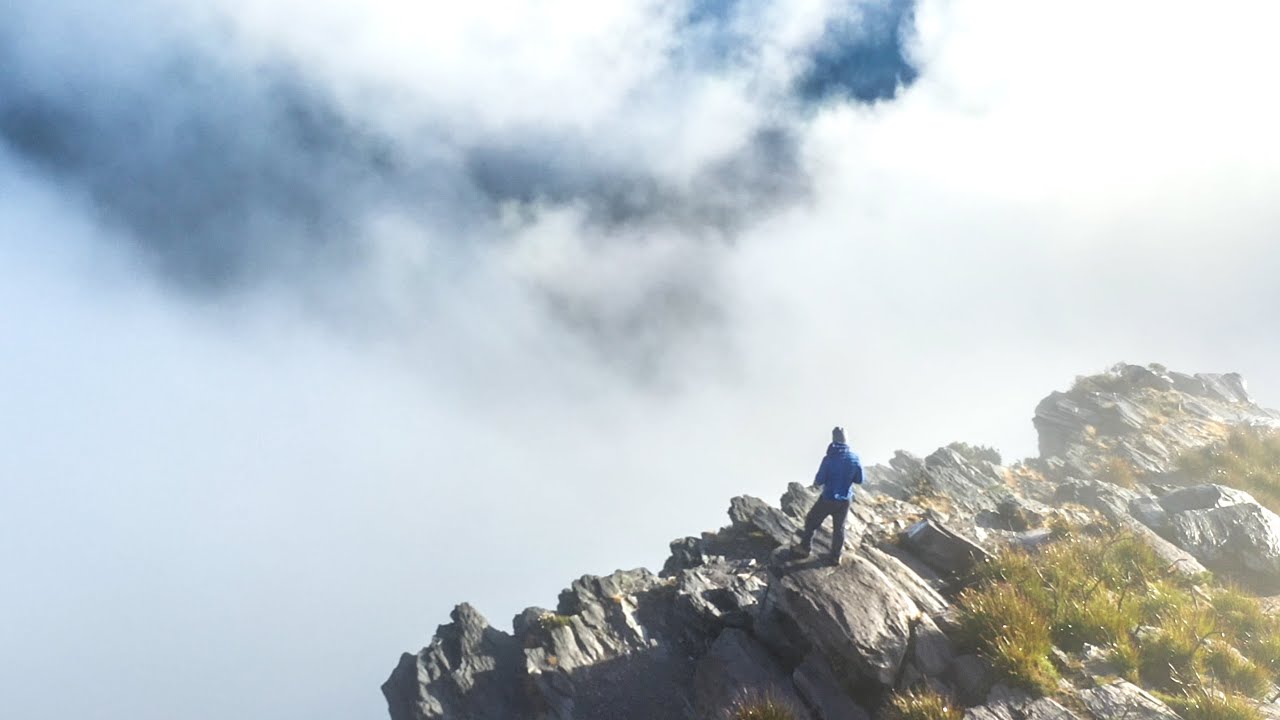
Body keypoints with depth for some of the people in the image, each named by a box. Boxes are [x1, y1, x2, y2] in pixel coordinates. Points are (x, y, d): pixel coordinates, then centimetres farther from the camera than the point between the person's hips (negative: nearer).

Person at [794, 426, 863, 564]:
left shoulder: (829, 458, -23)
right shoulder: (854, 458, -11)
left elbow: (819, 480, -16)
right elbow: (859, 480, 0)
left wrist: (816, 483, 7)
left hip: (828, 498, -3)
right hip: (845, 500, 3)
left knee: (811, 520, 19)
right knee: (839, 528, 18)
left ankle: (806, 547, 29)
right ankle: (835, 557, 26)